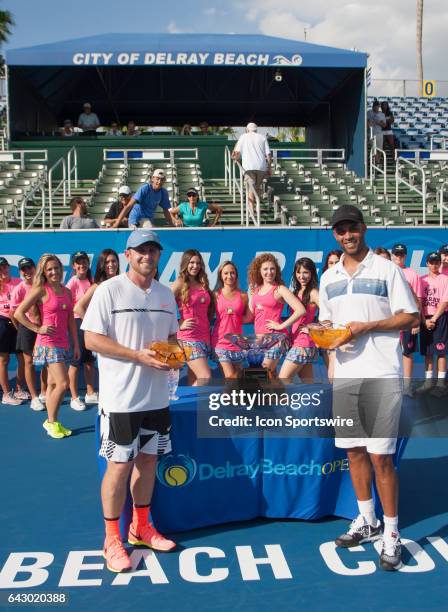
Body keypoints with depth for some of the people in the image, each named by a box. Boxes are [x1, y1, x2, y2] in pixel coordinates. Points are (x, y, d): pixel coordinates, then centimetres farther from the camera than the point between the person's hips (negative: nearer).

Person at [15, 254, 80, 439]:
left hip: (63, 343, 6)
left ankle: (53, 423, 20)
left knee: (53, 383, 12)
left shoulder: (67, 291, 10)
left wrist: (76, 344, 12)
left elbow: (71, 319, 14)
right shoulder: (40, 290, -9)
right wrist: (38, 329, -11)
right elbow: (19, 313, -12)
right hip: (48, 343, -6)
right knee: (63, 383, -12)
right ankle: (51, 422, 5)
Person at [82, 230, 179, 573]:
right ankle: (112, 539, 16)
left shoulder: (165, 294, 10)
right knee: (120, 465, 0)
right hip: (121, 398, -6)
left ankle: (141, 527, 31)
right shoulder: (109, 290, -9)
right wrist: (140, 356, -19)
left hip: (156, 396, 6)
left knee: (148, 459, 14)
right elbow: (92, 339, -13)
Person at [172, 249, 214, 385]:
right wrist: (179, 325, -10)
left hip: (205, 337, 6)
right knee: (205, 378, -15)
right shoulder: (180, 284, -4)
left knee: (195, 381, 9)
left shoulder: (203, 284, 14)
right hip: (188, 338, -6)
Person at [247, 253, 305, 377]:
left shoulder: (280, 289, -5)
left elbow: (301, 310, -14)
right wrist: (251, 294, 11)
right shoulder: (255, 289, 13)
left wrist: (281, 326, -12)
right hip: (259, 338, 6)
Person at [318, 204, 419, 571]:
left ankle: (391, 534, 9)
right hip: (345, 375, 5)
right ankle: (366, 521, 29)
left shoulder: (387, 269, -2)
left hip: (381, 375, -5)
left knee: (380, 455, -6)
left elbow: (411, 317, -4)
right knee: (354, 450, 12)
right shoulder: (328, 278, 13)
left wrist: (368, 326, -15)